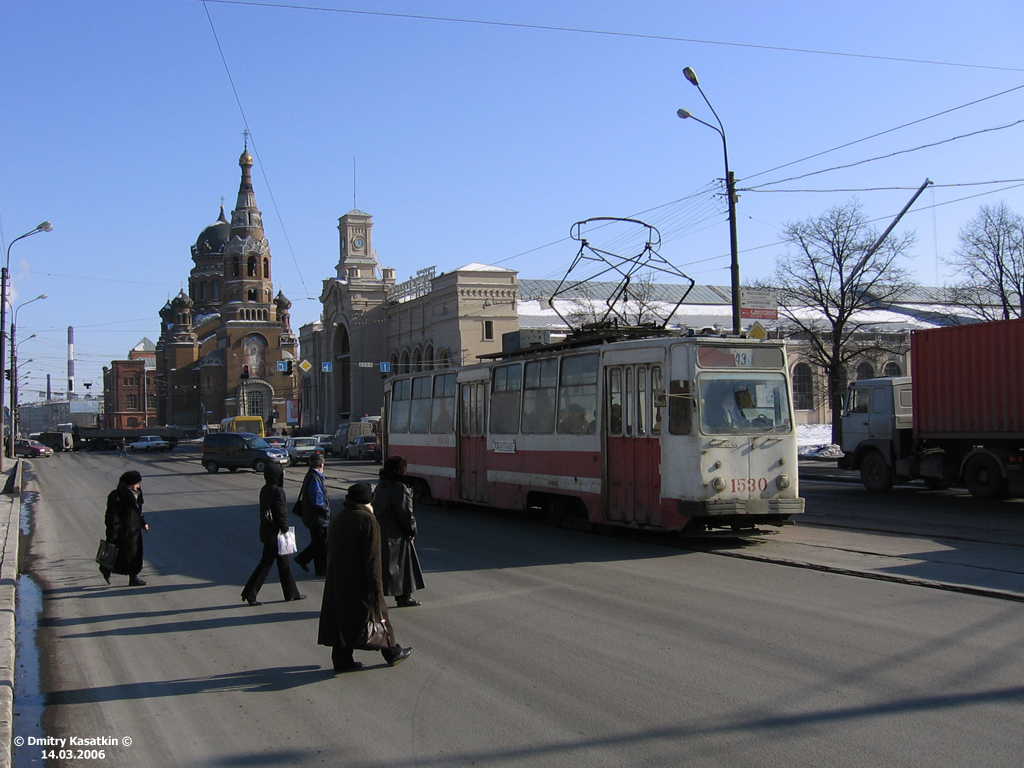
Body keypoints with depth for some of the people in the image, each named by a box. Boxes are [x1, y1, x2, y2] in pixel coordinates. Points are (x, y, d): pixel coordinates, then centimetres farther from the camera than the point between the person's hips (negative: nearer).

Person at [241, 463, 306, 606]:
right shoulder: (278, 492, -21)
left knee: (284, 562, 15)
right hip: (275, 534, -9)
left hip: (266, 530, 9)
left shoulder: (265, 490, 6)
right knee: (266, 563, 1)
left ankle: (291, 593, 22)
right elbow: (281, 514, -20)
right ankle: (250, 594, 6)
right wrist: (285, 531, -11)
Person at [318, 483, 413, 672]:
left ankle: (342, 660, 13)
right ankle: (392, 653, 21)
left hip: (337, 580, 7)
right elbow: (372, 557, -20)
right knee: (375, 612, 8)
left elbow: (329, 548, 14)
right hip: (360, 582, -7)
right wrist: (376, 588, -17)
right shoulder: (367, 521, -17)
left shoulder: (338, 517, 7)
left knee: (342, 615, 11)